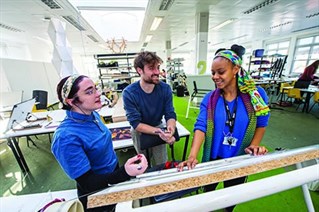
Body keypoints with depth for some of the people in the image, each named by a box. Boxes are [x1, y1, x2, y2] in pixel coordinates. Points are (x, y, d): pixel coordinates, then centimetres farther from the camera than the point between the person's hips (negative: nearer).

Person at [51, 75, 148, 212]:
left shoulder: (93, 115, -9)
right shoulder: (66, 137, -33)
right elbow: (88, 183, -27)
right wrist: (125, 172, -43)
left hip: (115, 176, 6)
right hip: (97, 198, -6)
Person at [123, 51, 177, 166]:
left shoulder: (165, 88, -18)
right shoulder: (129, 93, -26)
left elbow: (170, 115, -18)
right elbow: (136, 123, -25)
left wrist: (170, 129, -40)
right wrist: (158, 131, -38)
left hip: (159, 127, 2)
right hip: (140, 132, -1)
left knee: (163, 165, 17)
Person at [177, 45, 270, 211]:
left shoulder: (256, 94, -13)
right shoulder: (209, 99, -15)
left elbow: (261, 123, -1)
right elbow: (201, 127, -24)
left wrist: (254, 144, -17)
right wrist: (192, 156, -36)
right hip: (213, 158, 0)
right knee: (209, 189, 26)